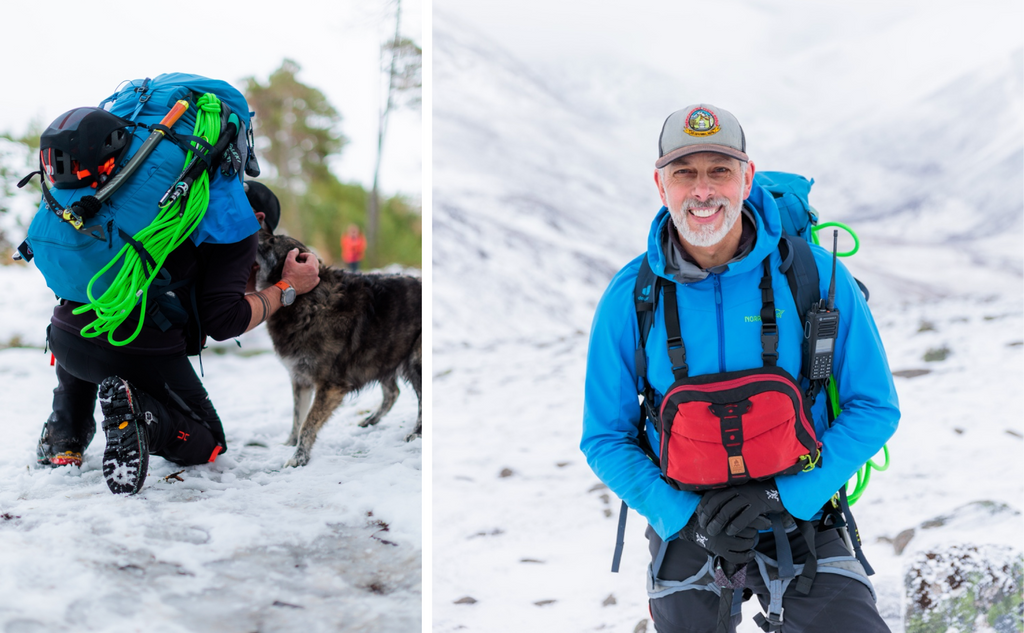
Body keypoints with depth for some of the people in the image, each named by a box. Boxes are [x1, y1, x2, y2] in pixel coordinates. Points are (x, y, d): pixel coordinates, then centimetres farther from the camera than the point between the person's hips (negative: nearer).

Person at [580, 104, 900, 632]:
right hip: (685, 535, 2)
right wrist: (687, 516, -16)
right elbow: (605, 438, -1)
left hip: (798, 525, -1)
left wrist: (781, 496, -17)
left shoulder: (813, 275, -10)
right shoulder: (629, 299, -7)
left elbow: (874, 409, -5)